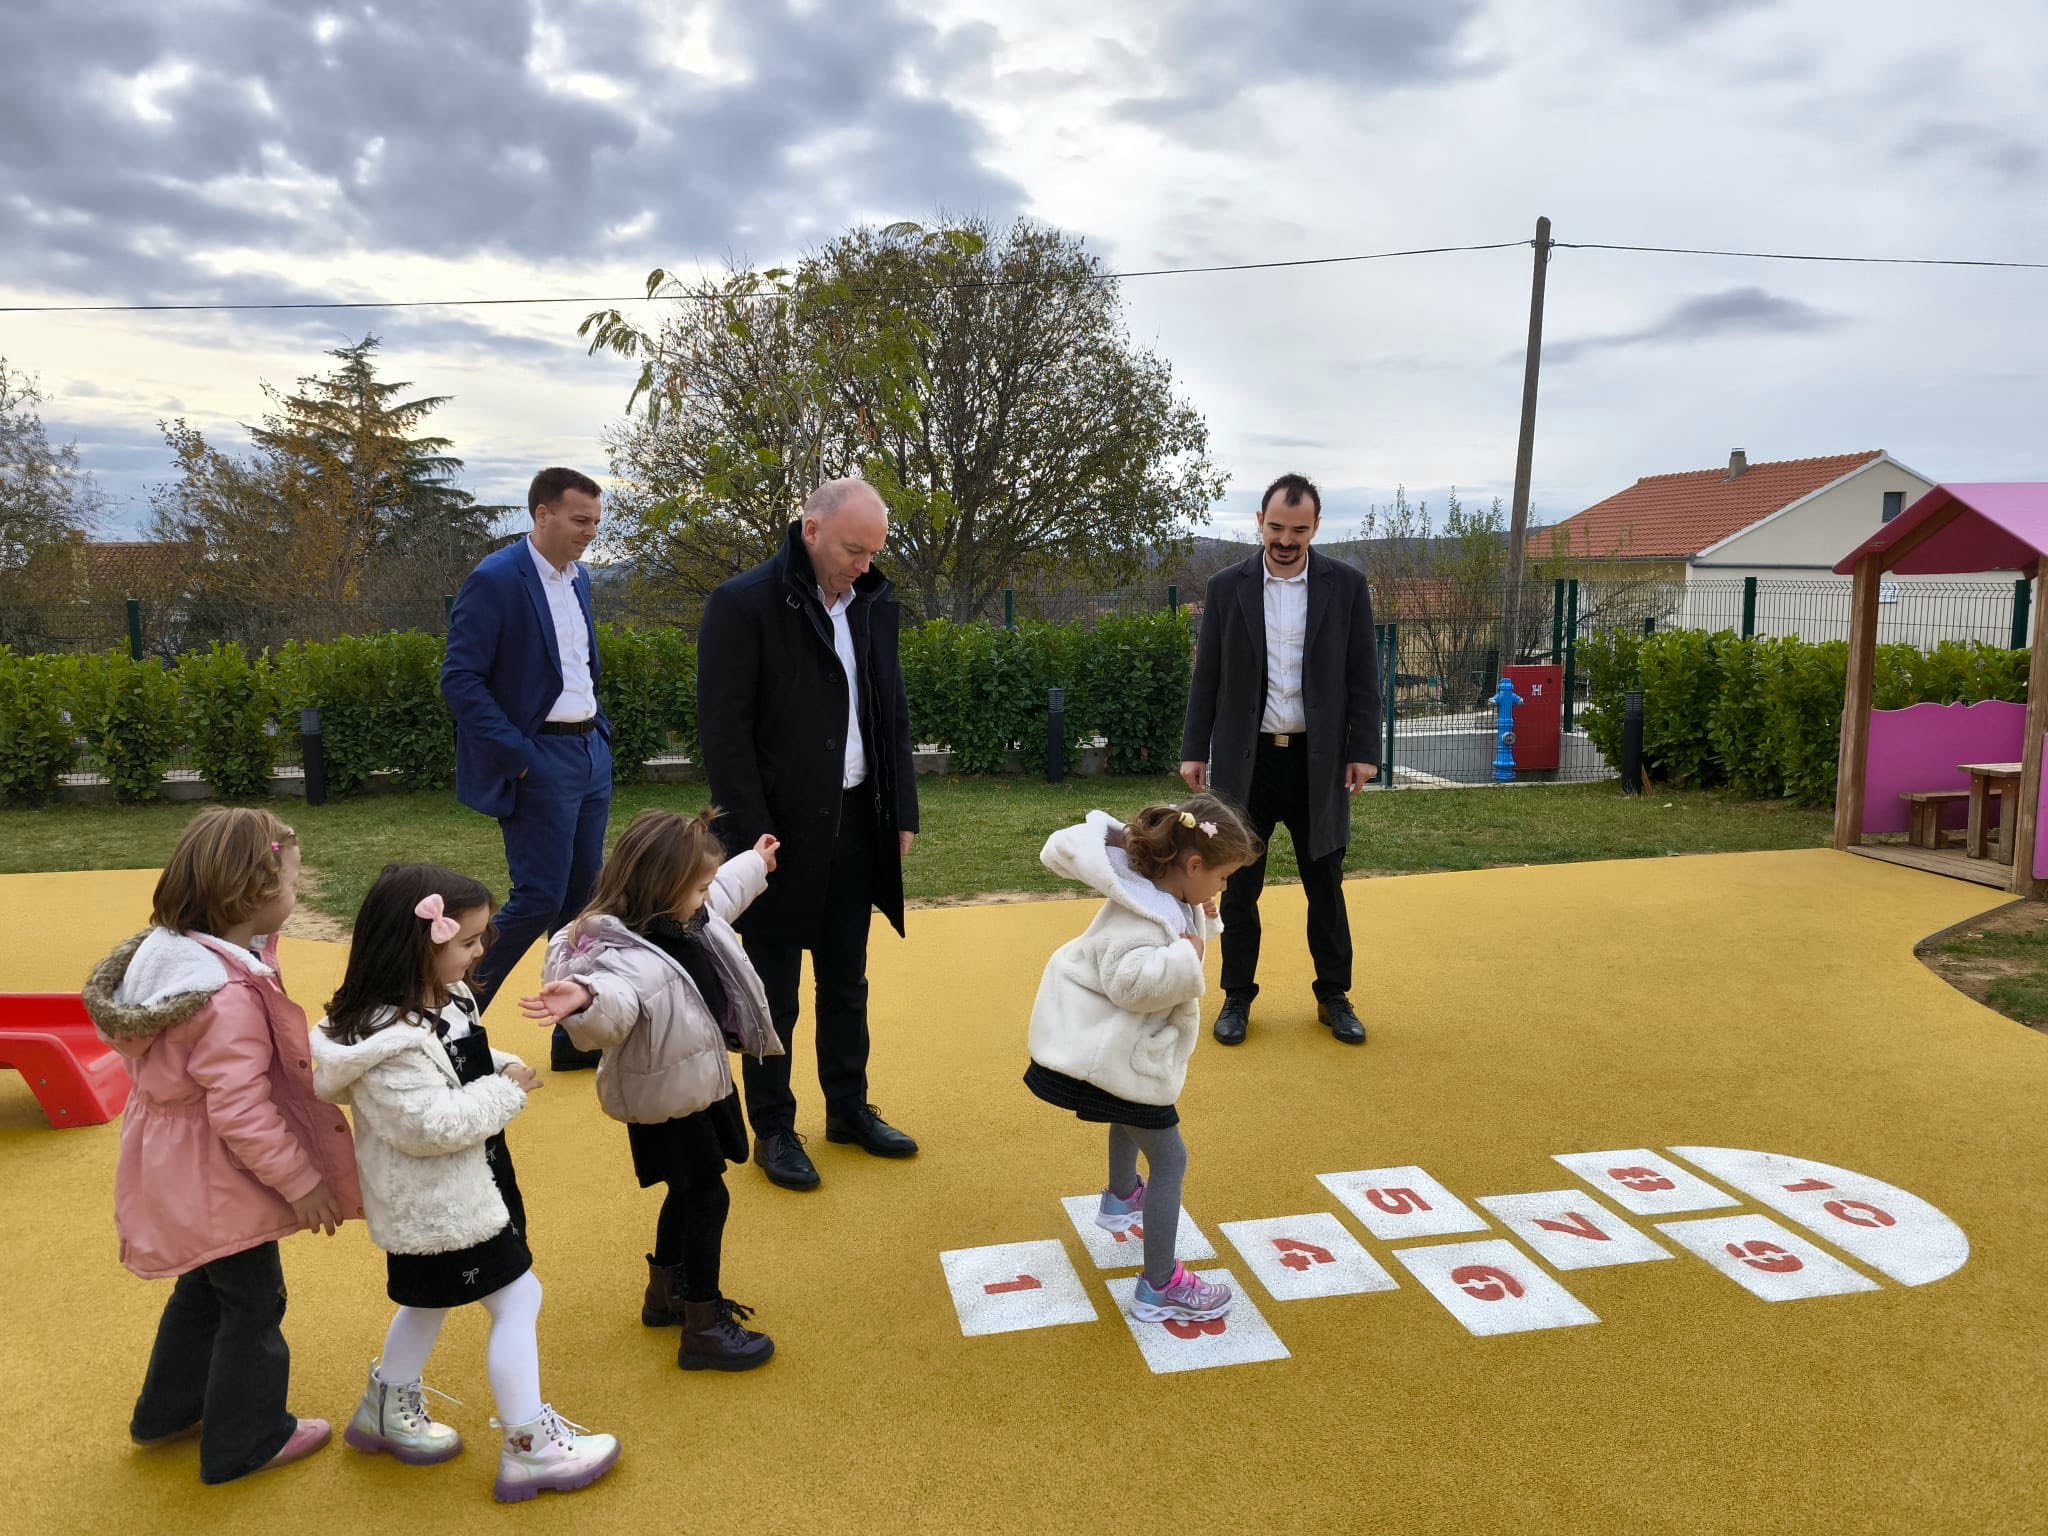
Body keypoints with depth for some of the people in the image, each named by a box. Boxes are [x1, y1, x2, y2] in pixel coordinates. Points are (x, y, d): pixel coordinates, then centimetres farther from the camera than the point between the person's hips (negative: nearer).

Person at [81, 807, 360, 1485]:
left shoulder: (175, 953, -4)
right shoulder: (230, 995, -33)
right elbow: (241, 1111, -30)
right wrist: (301, 1181, -20)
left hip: (182, 1169, 9)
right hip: (218, 1179, -9)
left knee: (205, 1284, 28)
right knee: (253, 1303, 10)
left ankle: (169, 1410, 47)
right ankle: (244, 1442, 27)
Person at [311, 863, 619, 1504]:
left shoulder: (447, 1000, 1)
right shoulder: (388, 1040, -30)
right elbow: (430, 1123, -32)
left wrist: (504, 1068, -2)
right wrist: (506, 1092, -23)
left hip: (452, 1191, 10)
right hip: (440, 1202, -10)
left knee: (429, 1299, 26)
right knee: (516, 1299, -2)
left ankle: (390, 1409, 46)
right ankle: (529, 1446, 9)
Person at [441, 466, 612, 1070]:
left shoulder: (579, 580, 12)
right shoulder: (494, 580, -12)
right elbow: (460, 680, -16)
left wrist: (601, 732, 11)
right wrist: (518, 758, -18)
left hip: (590, 753, 8)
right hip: (538, 762, -8)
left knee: (584, 899, 10)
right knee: (538, 900, -7)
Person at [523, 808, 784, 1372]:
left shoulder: (688, 918, -3)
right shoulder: (627, 957, -33)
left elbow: (725, 895, 20)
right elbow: (614, 1002, -54)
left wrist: (755, 863, 36)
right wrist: (586, 1000, -77)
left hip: (701, 1082, 10)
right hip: (667, 1099, -10)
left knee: (688, 1192, 23)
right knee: (707, 1198, 0)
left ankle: (665, 1295, 43)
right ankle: (703, 1331, 15)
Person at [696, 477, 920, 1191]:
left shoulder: (875, 604, 6)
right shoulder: (743, 605, -13)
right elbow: (723, 731, -14)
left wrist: (902, 813, 9)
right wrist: (755, 836, -17)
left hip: (855, 825, 6)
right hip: (780, 833, -6)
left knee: (846, 979, 17)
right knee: (774, 991, 7)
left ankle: (849, 1107, 33)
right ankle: (772, 1130, 22)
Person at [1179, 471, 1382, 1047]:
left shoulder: (1346, 585, 0)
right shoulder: (1226, 587, 1)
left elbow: (1363, 676, 2)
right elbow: (1207, 676, 3)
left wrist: (1364, 750, -3)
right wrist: (1194, 750, 1)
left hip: (1317, 761, 0)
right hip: (1245, 760, 0)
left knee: (1326, 886, 10)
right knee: (1239, 886, 8)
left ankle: (1334, 997, 24)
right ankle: (1237, 997, 21)